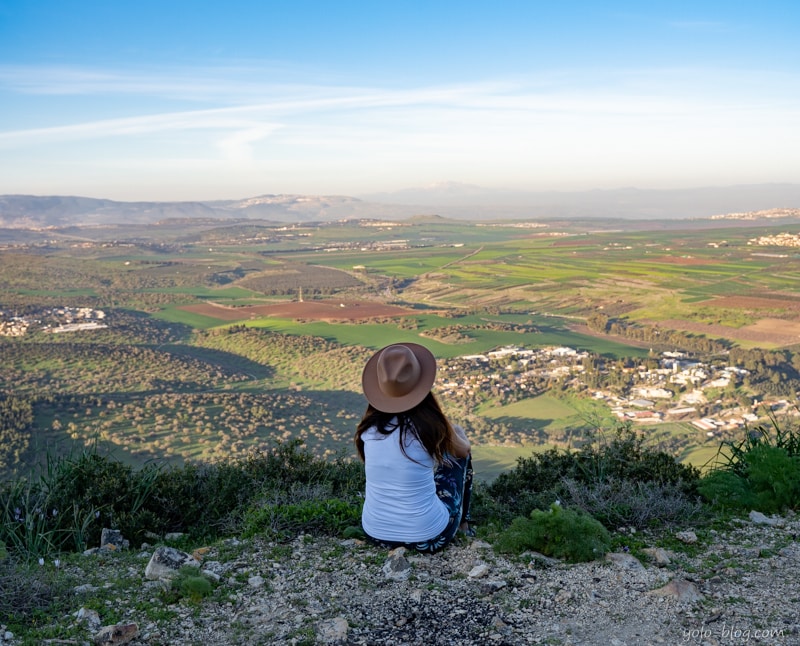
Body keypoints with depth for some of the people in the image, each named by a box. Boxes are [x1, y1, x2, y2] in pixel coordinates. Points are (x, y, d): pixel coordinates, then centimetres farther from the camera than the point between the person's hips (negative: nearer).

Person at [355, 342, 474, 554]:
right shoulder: (431, 425, -17)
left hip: (375, 534, 4)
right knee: (456, 451, 19)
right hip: (427, 538, -3)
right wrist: (455, 433, 29)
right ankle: (463, 526, 34)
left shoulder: (369, 427, -6)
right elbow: (463, 449, 6)